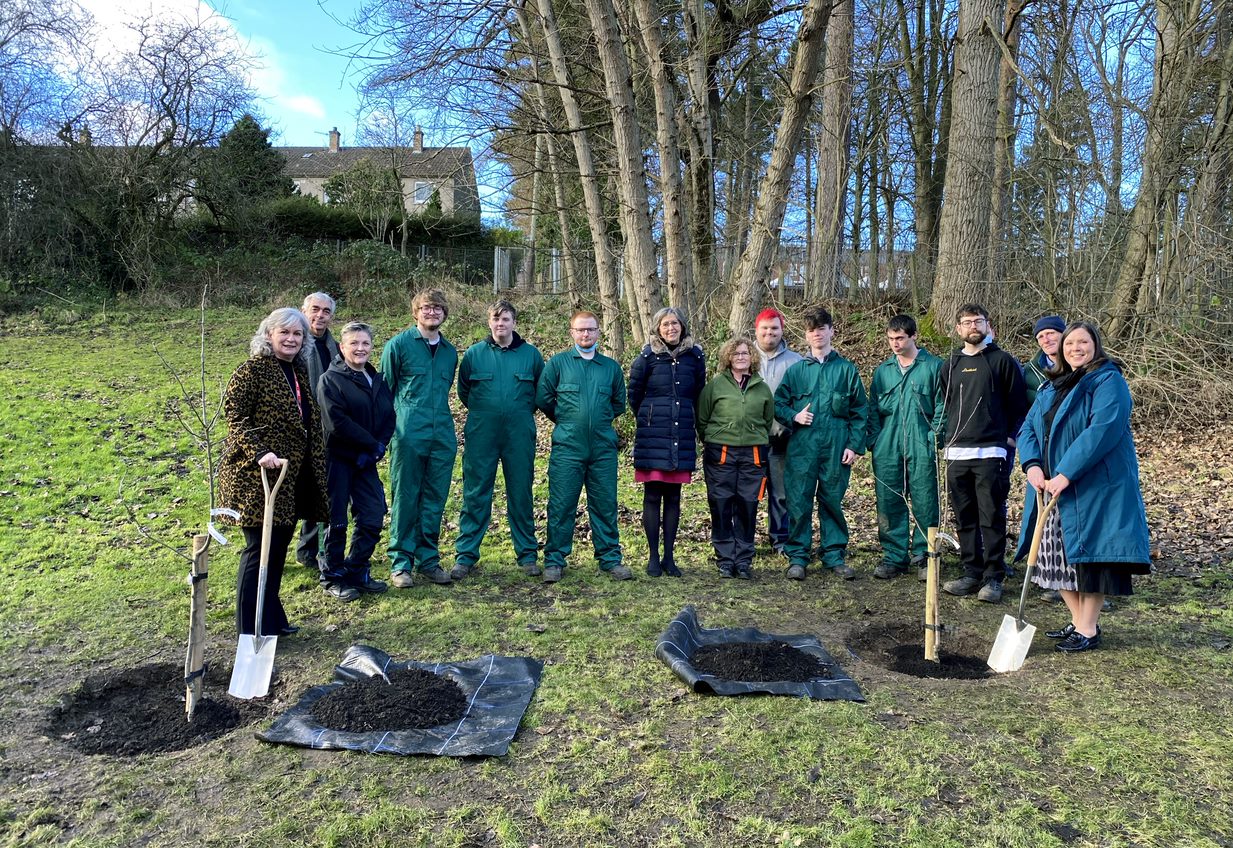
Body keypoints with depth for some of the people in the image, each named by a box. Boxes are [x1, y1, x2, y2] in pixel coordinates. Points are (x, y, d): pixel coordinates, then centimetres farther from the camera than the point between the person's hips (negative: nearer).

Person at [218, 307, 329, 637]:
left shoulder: (299, 372, 15)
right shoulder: (252, 370, -10)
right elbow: (234, 417, -15)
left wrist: (315, 471, 19)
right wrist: (260, 452, -27)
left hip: (292, 478, 8)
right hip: (256, 476, -8)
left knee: (278, 548, 15)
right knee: (260, 549, -4)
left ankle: (272, 619, 27)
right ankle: (252, 630, 7)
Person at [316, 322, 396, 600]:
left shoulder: (378, 380, 12)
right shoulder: (330, 380, -6)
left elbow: (389, 418, 7)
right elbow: (337, 423, -17)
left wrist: (375, 449, -10)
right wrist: (372, 444, -14)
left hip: (366, 461, 6)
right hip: (337, 459, -6)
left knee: (373, 516, 5)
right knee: (336, 520, 1)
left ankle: (358, 572, 21)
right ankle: (333, 578, 16)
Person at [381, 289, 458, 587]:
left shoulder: (450, 352, 14)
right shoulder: (399, 344, 1)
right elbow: (383, 390, 3)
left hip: (442, 439, 5)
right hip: (408, 437, -4)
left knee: (435, 501, 9)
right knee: (405, 500, 1)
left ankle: (428, 560, 20)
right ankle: (400, 563, 10)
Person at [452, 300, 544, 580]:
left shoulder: (531, 354, 3)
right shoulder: (474, 353, 3)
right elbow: (463, 390, 15)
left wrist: (523, 412, 11)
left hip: (520, 436, 0)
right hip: (481, 435, 0)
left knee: (521, 494, 7)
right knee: (475, 495, 2)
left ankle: (527, 555, 18)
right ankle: (465, 555, 11)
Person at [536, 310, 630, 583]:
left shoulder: (612, 367, 11)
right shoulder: (558, 362, 4)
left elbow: (619, 403, 21)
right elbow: (543, 398, 5)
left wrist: (601, 418, 13)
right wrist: (565, 420, 10)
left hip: (603, 448, 2)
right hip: (567, 447, -2)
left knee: (605, 504, 6)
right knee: (561, 506, 0)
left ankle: (610, 559, 16)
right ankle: (554, 561, 9)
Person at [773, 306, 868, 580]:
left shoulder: (847, 369, 6)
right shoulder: (796, 370, 7)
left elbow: (859, 411, 6)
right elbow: (778, 403, 9)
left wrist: (855, 445, -1)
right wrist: (793, 416, -10)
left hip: (836, 447, 0)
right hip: (801, 447, 0)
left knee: (832, 501, 8)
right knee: (799, 502, 1)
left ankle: (834, 554, 20)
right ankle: (798, 556, 11)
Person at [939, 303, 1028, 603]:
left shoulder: (1002, 360, 3)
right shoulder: (950, 365, 15)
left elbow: (1018, 403, 2)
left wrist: (1011, 437, -3)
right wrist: (946, 440, 13)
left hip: (991, 452, -4)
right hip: (956, 453, 4)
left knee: (992, 518, -3)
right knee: (965, 518, 8)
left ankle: (993, 578, 4)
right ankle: (972, 573, 17)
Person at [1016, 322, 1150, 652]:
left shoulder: (1108, 381, -8)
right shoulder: (1051, 386, 15)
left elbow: (1103, 430, -21)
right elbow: (1028, 427, 9)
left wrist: (1066, 473, -25)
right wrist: (1032, 465, -10)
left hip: (1094, 488, -7)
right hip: (1051, 488, 7)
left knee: (1088, 556, -2)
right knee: (1058, 557, 10)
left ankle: (1088, 631, 9)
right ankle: (1078, 622, 24)